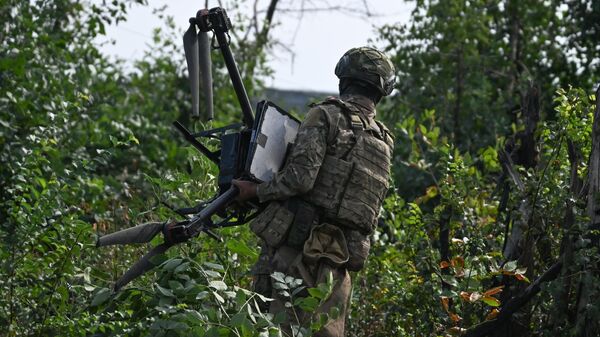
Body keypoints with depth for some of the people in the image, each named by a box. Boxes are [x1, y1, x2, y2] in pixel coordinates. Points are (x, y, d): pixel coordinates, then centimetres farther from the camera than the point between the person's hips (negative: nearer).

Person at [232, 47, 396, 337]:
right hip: (336, 268, 6)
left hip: (293, 253, -6)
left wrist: (256, 190, 1)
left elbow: (300, 177, -15)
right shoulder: (384, 142, 16)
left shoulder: (327, 115, -4)